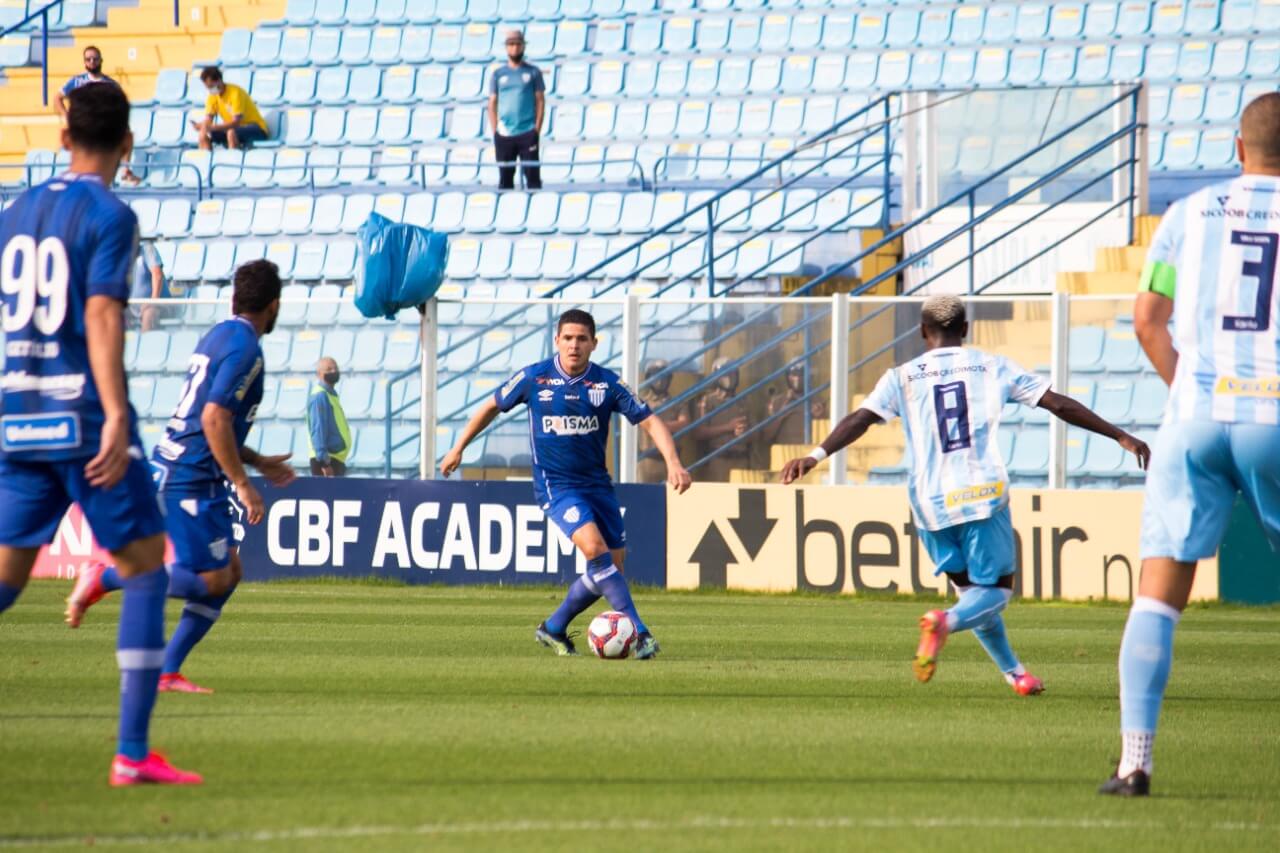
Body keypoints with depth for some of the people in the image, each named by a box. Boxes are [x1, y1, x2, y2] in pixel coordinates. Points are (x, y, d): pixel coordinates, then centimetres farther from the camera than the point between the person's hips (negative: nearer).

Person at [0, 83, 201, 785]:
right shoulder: (109, 217, -6)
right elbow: (102, 317, -17)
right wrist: (116, 419, -23)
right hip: (82, 412, -6)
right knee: (146, 568, 3)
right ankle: (132, 753, -3)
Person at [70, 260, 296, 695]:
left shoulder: (219, 336, 16)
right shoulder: (244, 348, -14)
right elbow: (214, 419, -23)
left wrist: (259, 462, 27)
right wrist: (243, 484, -18)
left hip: (174, 469, 10)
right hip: (190, 478, -10)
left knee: (229, 572, 10)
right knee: (212, 579, -9)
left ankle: (168, 672, 7)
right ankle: (104, 578, -5)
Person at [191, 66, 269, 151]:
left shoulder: (235, 92, -22)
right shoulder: (213, 96, -1)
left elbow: (235, 122, -29)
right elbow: (208, 120, -8)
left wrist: (213, 127, -40)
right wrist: (202, 126, -32)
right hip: (235, 128, 7)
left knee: (231, 132, -38)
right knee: (203, 135, -10)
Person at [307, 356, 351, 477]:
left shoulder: (331, 394, 18)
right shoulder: (320, 396, -12)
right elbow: (318, 431, -19)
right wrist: (324, 462, -25)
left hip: (335, 459, 10)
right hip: (326, 461, -10)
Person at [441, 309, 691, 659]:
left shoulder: (607, 383, -4)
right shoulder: (533, 378, -6)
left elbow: (649, 421, -5)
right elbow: (492, 407, 9)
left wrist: (673, 462, -20)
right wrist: (458, 449, 16)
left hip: (597, 483, 4)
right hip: (555, 484, -4)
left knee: (610, 568, 4)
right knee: (595, 548, -25)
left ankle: (553, 629, 24)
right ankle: (638, 632, -24)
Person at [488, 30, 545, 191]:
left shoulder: (533, 73, 5)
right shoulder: (498, 74, 9)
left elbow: (540, 101, 4)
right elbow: (492, 104, 9)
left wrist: (537, 130, -5)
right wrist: (495, 131, 0)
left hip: (528, 134, -2)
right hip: (504, 135, 2)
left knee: (532, 176, -4)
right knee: (505, 179, 5)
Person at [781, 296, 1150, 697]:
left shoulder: (902, 377, 9)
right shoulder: (993, 367, 9)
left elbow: (861, 418, -7)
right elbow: (1059, 405, 7)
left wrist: (816, 455, -15)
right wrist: (1121, 436, 11)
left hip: (930, 502, 2)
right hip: (984, 494, -2)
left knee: (970, 586, 20)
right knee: (995, 589, 5)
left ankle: (1013, 672, 21)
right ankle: (947, 621, -27)